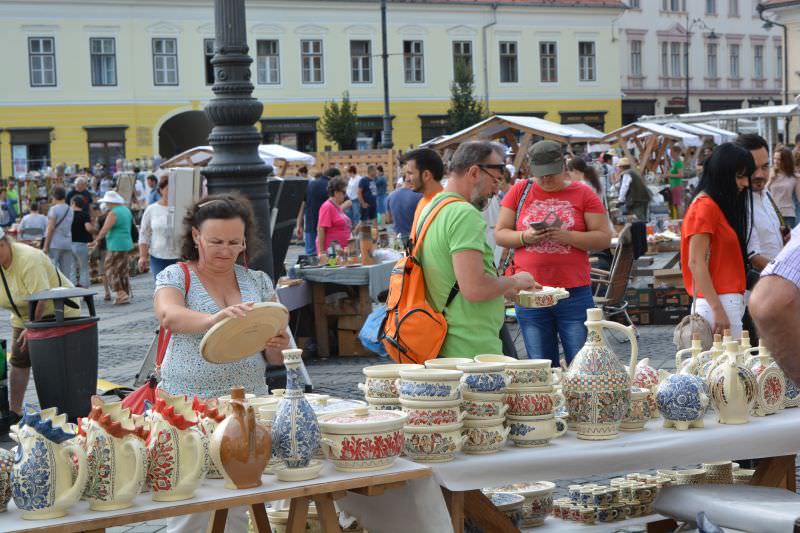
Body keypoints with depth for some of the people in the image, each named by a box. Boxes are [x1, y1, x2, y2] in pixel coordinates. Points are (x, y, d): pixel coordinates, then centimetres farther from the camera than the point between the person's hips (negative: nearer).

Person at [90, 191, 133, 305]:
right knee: (123, 270, 13)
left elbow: (104, 230, -16)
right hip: (127, 244, 9)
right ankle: (126, 295, 14)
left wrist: (95, 241, -5)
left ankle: (121, 294, -10)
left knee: (110, 270, -3)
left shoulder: (113, 213, -15)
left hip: (116, 245, -9)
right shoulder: (127, 210, 12)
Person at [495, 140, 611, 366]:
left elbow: (604, 238, -1)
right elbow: (500, 234, 8)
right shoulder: (519, 192, 8)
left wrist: (566, 236, -15)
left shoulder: (583, 194, 4)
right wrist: (525, 237, -12)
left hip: (575, 294, -1)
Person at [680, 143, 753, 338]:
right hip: (718, 302, -9)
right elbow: (696, 263, -15)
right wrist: (717, 309, -20)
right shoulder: (705, 207, -10)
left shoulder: (720, 206, 17)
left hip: (731, 301, 9)